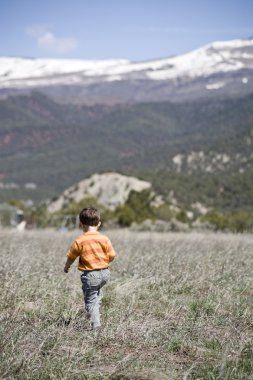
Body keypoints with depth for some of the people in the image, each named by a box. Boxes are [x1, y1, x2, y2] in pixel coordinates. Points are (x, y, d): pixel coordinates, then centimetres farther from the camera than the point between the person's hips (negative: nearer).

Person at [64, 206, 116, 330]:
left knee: (90, 300, 4)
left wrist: (66, 267, 22)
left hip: (90, 275, -4)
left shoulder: (79, 241, -9)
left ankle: (95, 324, -3)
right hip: (105, 272, 4)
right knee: (97, 293, 31)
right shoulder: (104, 239, -4)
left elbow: (71, 257, 1)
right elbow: (112, 256, -1)